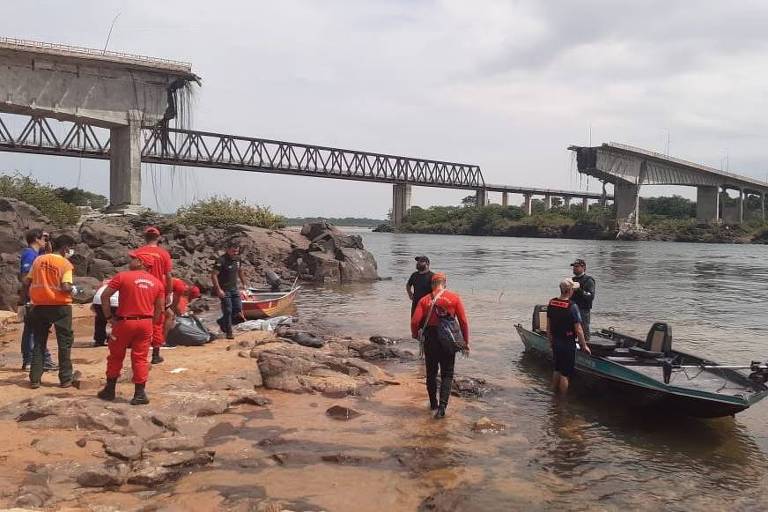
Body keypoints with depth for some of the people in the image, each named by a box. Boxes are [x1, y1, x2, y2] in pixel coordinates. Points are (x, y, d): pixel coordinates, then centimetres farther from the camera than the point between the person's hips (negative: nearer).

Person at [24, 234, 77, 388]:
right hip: (60, 306, -5)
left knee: (38, 343, 13)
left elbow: (28, 282, 7)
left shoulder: (38, 260, 6)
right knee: (64, 342, 6)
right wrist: (72, 288, 2)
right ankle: (65, 378, 8)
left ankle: (35, 379, 13)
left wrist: (30, 297, 19)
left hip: (39, 306, 5)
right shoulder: (65, 264, -10)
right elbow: (65, 287, -19)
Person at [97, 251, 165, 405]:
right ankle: (140, 394, 7)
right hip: (146, 323, 3)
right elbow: (160, 307, 7)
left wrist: (109, 317, 0)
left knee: (115, 356, 14)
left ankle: (110, 391, 25)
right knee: (140, 358, 8)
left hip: (125, 322, -2)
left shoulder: (123, 276, -5)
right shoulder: (157, 282, 6)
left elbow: (105, 296, -7)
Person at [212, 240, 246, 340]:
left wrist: (244, 284, 21)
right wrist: (218, 290, -24)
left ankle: (222, 321, 28)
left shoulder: (237, 259, 4)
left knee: (238, 311, 5)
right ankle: (229, 332, 8)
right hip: (224, 290, -7)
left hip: (234, 288, 7)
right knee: (228, 311, -5)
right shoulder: (221, 260, -18)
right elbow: (213, 275, -20)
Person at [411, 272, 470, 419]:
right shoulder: (454, 298, -2)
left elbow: (415, 321, -8)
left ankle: (433, 403, 29)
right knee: (447, 375, 7)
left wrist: (415, 335, 12)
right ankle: (442, 406, -6)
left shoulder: (425, 300, 0)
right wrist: (466, 342, 4)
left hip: (430, 339, 1)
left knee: (431, 373, 18)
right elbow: (463, 322, -4)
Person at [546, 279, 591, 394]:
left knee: (557, 370, 22)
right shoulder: (572, 306, -20)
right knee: (565, 374, 4)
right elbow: (578, 330, -17)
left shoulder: (551, 303, 0)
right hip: (568, 343, -7)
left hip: (555, 342, 7)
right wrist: (584, 345, -6)